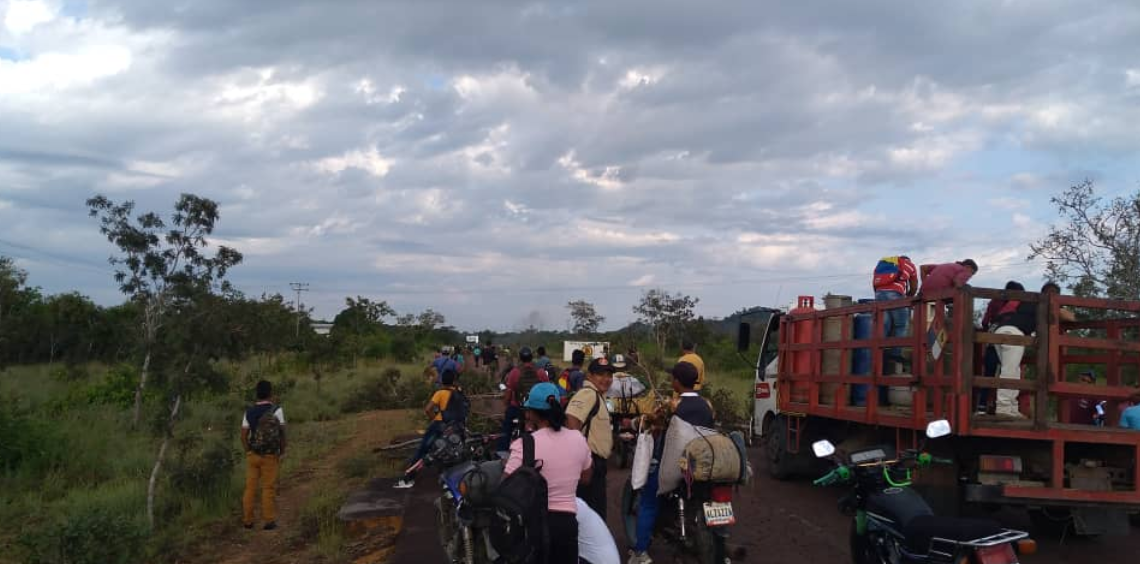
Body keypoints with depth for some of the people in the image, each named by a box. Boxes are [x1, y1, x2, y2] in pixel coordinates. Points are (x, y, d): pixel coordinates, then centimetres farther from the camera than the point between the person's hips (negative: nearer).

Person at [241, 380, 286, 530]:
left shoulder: (249, 412, 1)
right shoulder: (277, 410, -9)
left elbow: (244, 435, 1)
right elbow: (282, 433, -9)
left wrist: (248, 451, 12)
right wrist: (282, 452, 3)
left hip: (253, 454, 3)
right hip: (271, 455, -3)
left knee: (250, 488, 10)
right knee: (269, 488, 4)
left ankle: (247, 520, 15)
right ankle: (269, 521, 6)